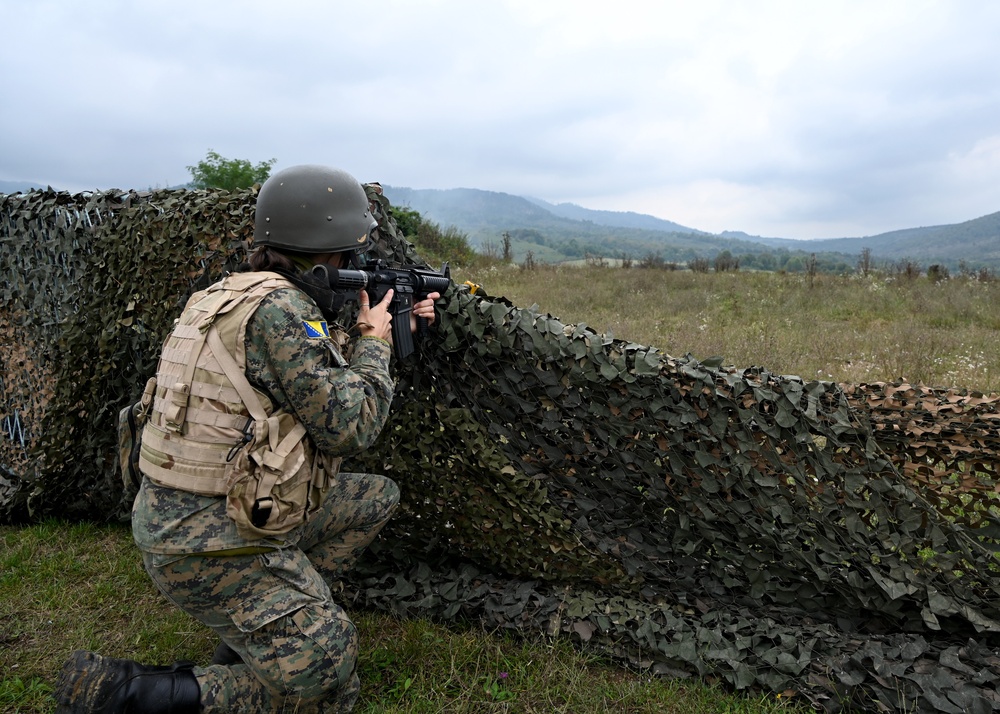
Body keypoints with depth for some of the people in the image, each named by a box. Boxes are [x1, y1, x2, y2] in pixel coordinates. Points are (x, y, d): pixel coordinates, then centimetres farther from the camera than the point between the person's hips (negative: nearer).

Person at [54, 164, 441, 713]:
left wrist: (397, 329, 18)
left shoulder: (251, 295, 9)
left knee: (378, 498, 18)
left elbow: (323, 381, 21)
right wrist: (374, 342, -4)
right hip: (208, 543, -10)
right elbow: (350, 427, -20)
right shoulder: (279, 309, -22)